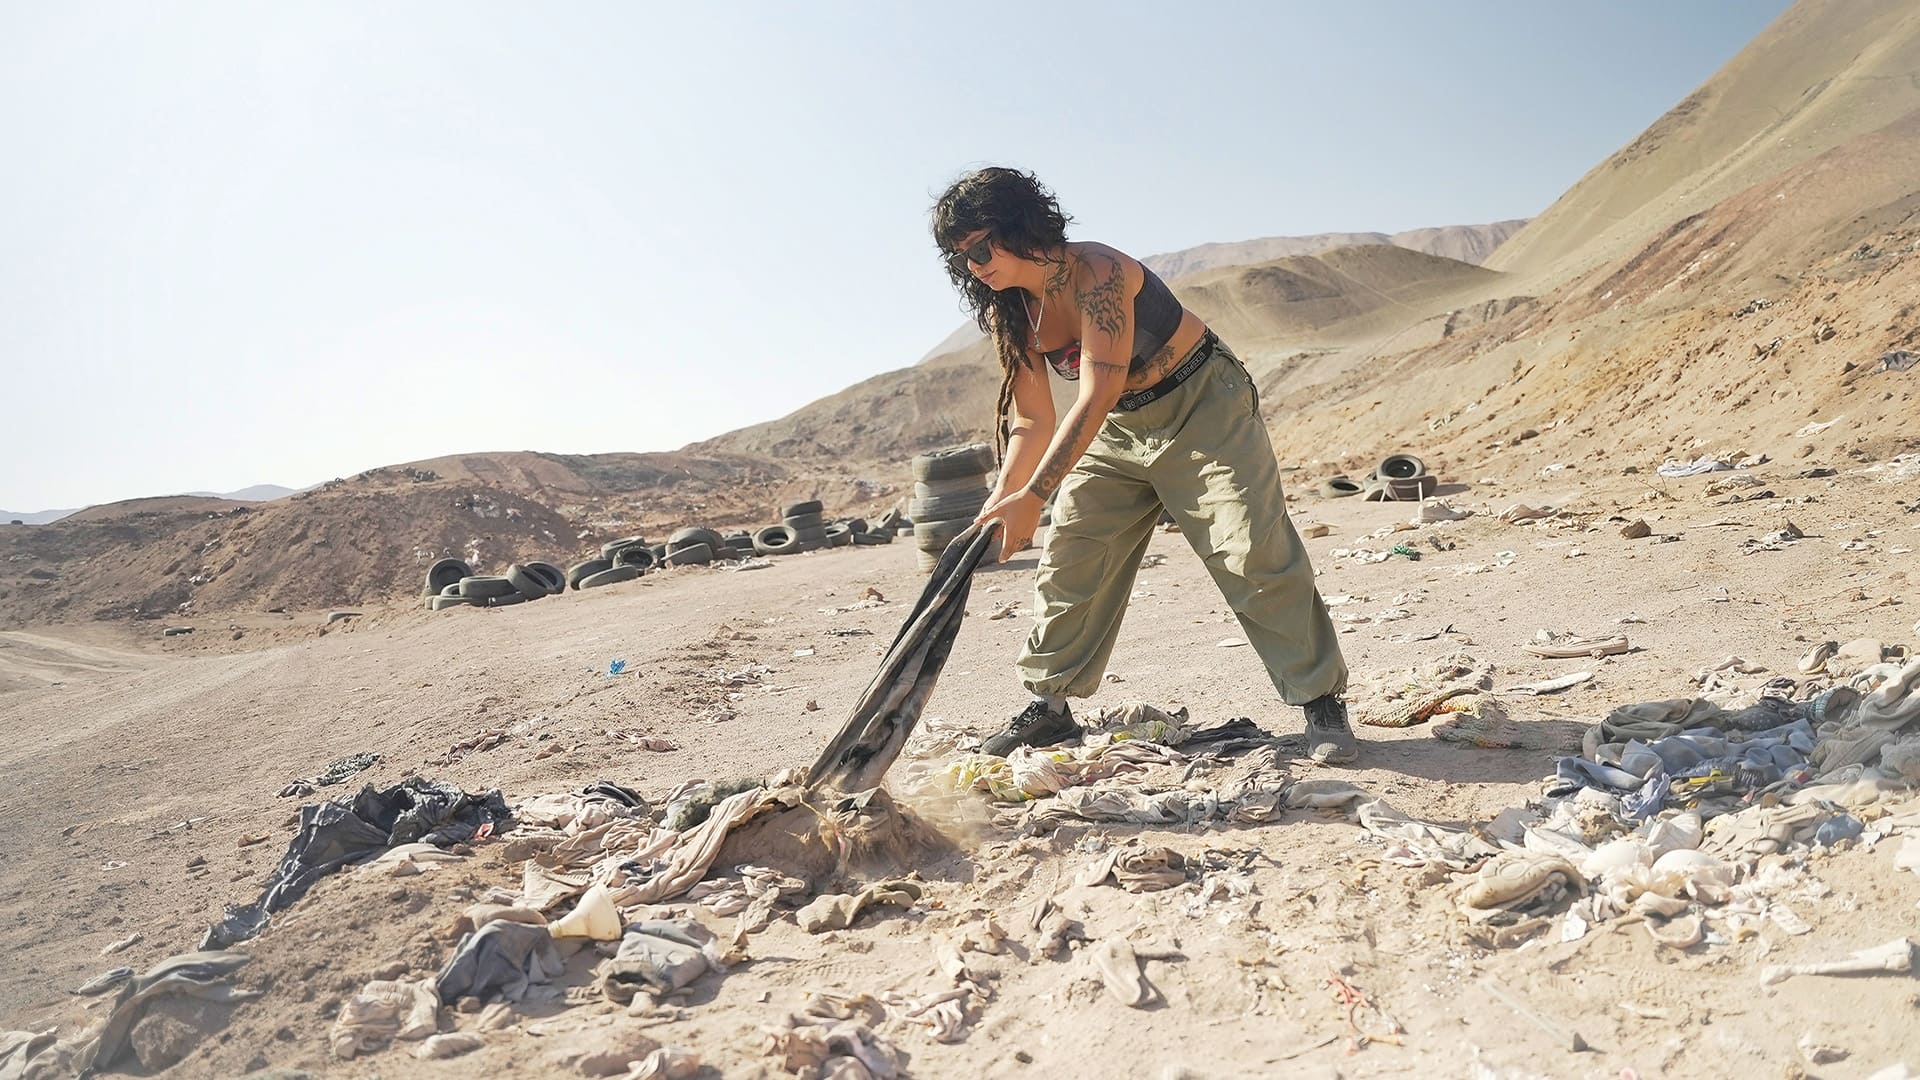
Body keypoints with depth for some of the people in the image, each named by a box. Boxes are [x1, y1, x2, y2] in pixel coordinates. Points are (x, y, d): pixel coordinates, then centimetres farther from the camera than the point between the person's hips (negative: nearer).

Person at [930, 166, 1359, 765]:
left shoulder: (1096, 272, -29)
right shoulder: (1008, 314, -7)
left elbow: (1095, 397, -35)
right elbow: (1033, 423, -4)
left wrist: (1033, 496, -40)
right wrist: (1000, 503, -18)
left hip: (1203, 405, -7)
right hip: (1119, 425, 7)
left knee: (1255, 553, -13)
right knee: (1069, 561, 3)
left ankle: (1322, 701, -2)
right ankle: (1049, 704, 15)